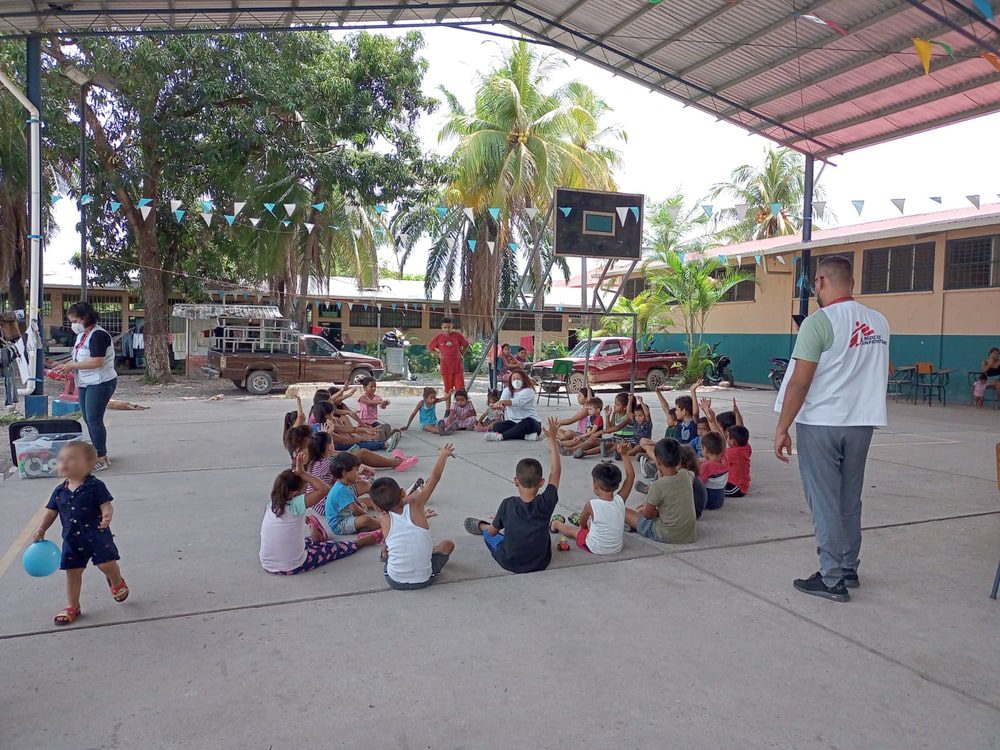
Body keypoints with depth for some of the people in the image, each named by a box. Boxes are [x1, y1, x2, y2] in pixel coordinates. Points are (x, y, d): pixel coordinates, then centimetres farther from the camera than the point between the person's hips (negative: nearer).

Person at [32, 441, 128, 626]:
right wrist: (40, 530, 0)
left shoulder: (95, 486, -10)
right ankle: (72, 607, 25)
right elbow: (51, 512, 11)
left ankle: (117, 582, 23)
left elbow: (106, 505, -14)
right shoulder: (60, 491, 4)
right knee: (72, 571, 9)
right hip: (72, 538, 5)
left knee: (106, 564, -12)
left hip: (96, 534, -5)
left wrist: (107, 516, -35)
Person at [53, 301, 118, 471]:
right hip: (85, 383, 10)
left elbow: (97, 362, -24)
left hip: (100, 383, -10)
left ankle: (102, 458, 0)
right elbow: (79, 359, 21)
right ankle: (99, 455, 21)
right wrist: (66, 365, 3)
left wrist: (72, 366, -19)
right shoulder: (81, 335, 13)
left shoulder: (98, 335, -16)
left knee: (94, 420, -8)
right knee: (88, 420, 12)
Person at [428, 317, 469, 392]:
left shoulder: (457, 335, 0)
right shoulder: (438, 338, 0)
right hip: (446, 368, 0)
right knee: (448, 390, 4)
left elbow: (466, 345, 15)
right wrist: (438, 354, 3)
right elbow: (429, 348, 14)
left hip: (458, 367, 0)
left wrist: (462, 354, 4)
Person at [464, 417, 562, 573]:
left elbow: (492, 532, -6)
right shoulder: (546, 502, -20)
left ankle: (481, 526, 57)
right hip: (541, 563, 1)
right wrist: (552, 438, -3)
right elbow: (555, 471, -9)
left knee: (488, 532, 28)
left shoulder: (508, 504, -21)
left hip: (509, 563, -1)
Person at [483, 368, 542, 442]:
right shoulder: (507, 390, 7)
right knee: (497, 426, -21)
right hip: (513, 422, 5)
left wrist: (504, 402, -47)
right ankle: (526, 436, -31)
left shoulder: (528, 391, -9)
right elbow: (503, 399, -15)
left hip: (530, 422, -5)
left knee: (528, 422, -39)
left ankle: (500, 436, -44)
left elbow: (518, 401, -28)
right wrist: (499, 404, -42)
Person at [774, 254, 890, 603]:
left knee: (825, 502, 2)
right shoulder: (880, 322, 6)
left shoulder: (818, 322, -14)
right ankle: (849, 568, 28)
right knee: (850, 500, 17)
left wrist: (782, 428, -12)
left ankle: (832, 579, 8)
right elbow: (878, 374, 17)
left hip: (820, 423, -6)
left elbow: (799, 382, -17)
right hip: (862, 422, 6)